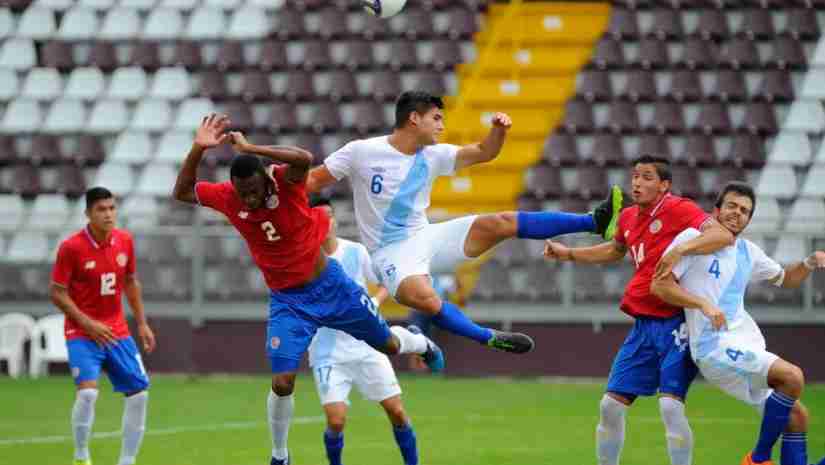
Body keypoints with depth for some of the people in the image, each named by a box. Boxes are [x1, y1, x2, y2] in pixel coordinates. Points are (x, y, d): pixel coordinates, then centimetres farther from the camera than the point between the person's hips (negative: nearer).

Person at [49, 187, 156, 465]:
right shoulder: (71, 248, -15)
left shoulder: (124, 240, 1)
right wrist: (88, 324, -17)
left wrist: (142, 324, 12)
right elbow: (57, 293, -10)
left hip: (117, 331, 6)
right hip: (82, 333, -6)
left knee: (139, 393, 2)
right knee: (88, 392, -24)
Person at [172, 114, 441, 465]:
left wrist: (249, 148, -47)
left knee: (388, 344, 18)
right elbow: (182, 192, -4)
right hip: (287, 302, 1)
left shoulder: (285, 183, -24)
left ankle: (423, 345, 56)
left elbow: (304, 159, -46)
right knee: (282, 382, -13)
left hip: (330, 286, -1)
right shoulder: (228, 198, -13)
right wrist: (198, 149, -21)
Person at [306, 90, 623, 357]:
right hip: (392, 252, -5)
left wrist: (499, 129, -13)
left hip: (425, 238, 5)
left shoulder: (433, 156, 4)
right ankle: (490, 339, -28)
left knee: (500, 223, -11)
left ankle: (595, 223, -13)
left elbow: (483, 153, 7)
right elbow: (313, 181, -5)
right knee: (423, 297, -39)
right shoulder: (360, 153, -10)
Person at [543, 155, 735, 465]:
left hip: (675, 324, -7)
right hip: (643, 325, 7)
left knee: (671, 405, -18)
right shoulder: (629, 217, 12)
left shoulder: (678, 209, -11)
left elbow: (724, 236, -24)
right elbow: (615, 251, 35)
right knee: (610, 405, 6)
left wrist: (681, 249, -35)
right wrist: (568, 254, 30)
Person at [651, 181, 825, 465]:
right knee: (792, 377, -25)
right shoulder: (693, 238, -3)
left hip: (747, 348, 8)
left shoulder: (748, 251, 16)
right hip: (715, 347, -8)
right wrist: (704, 304, -20)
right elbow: (659, 285, -8)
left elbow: (786, 279, 31)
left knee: (797, 417, 3)